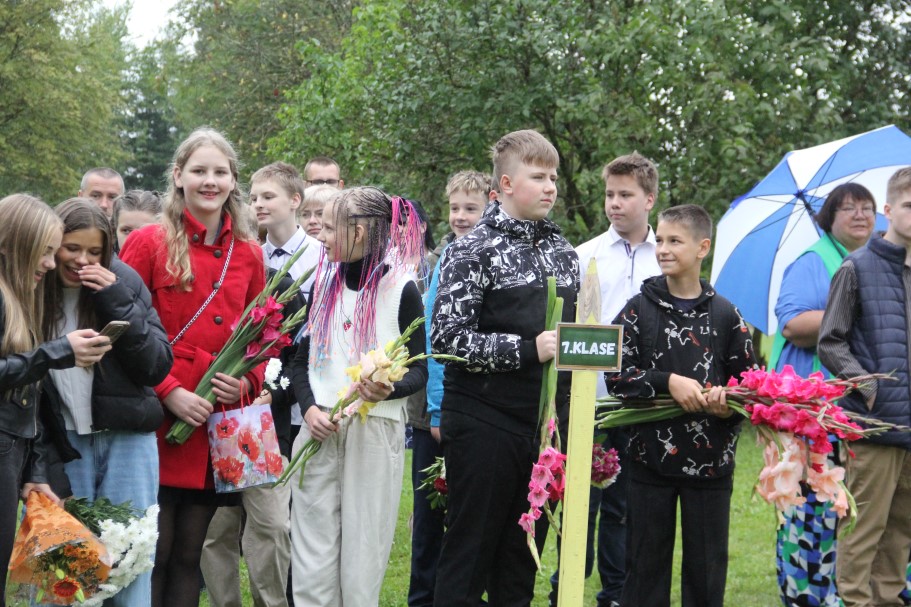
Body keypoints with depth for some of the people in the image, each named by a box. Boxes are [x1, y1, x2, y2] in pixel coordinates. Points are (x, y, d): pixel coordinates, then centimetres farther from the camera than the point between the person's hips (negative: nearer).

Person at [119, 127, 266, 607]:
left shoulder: (248, 254, 11)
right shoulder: (149, 243, -3)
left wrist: (248, 381, -1)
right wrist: (169, 392, -14)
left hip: (218, 428, 4)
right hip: (158, 424, -4)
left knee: (190, 554, 11)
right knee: (153, 553, -2)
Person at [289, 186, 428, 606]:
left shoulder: (401, 290, -3)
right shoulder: (323, 284, 11)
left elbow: (418, 370, -1)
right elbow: (300, 360, 14)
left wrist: (389, 389, -23)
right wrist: (309, 408, -5)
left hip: (376, 433, -4)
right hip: (319, 429, 4)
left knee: (363, 555, 0)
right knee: (312, 557, 1)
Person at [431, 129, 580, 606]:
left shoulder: (563, 252, 14)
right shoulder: (473, 251, -7)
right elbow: (449, 338, -15)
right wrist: (528, 350, -20)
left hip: (545, 423, 6)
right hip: (485, 424, -6)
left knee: (522, 558, 11)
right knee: (468, 553, -1)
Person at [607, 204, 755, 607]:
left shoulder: (725, 314, 3)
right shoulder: (640, 309, 2)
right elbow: (616, 374, -4)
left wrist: (728, 400, -13)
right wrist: (668, 382, -17)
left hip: (711, 459, 0)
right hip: (651, 455, 0)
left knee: (706, 564, 6)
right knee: (646, 561, 7)